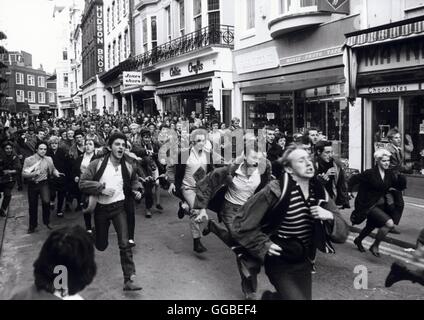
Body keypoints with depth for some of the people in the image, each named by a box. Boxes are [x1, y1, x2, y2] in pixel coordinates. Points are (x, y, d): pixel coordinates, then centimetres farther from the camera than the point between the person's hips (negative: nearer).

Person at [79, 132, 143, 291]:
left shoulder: (128, 167, -3)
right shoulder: (97, 164, -11)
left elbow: (134, 181, 18)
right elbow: (82, 183, -13)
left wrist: (136, 191, -1)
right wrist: (101, 188, -23)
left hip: (119, 206, 0)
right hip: (100, 207, 0)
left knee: (124, 243, -13)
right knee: (101, 246, 14)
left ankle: (129, 279, -9)